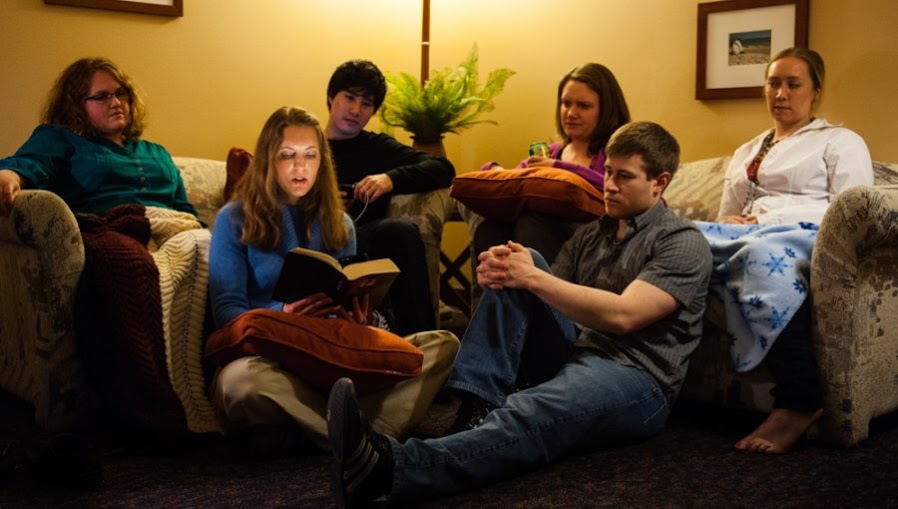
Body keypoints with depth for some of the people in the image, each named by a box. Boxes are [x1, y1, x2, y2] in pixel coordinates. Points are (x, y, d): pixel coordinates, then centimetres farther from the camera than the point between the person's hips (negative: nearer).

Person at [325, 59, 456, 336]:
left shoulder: (378, 147, 21)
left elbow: (444, 169, 9)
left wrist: (391, 179, -6)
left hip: (363, 248, 2)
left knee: (401, 230, -33)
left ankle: (417, 337, -27)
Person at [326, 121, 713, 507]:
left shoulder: (684, 243, -2)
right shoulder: (590, 235, 21)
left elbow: (622, 316, -17)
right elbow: (549, 297, 12)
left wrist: (533, 278, -20)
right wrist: (503, 269, -11)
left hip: (633, 379, -6)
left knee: (528, 417, -38)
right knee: (519, 263, -13)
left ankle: (386, 468, -61)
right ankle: (478, 407, -28)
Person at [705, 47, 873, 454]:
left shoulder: (841, 142, 17)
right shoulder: (746, 152, 34)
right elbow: (725, 219, 29)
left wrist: (759, 223, -9)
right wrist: (732, 223, 1)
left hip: (808, 236, -4)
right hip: (748, 237, 4)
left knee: (764, 251, -43)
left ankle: (799, 403, -42)